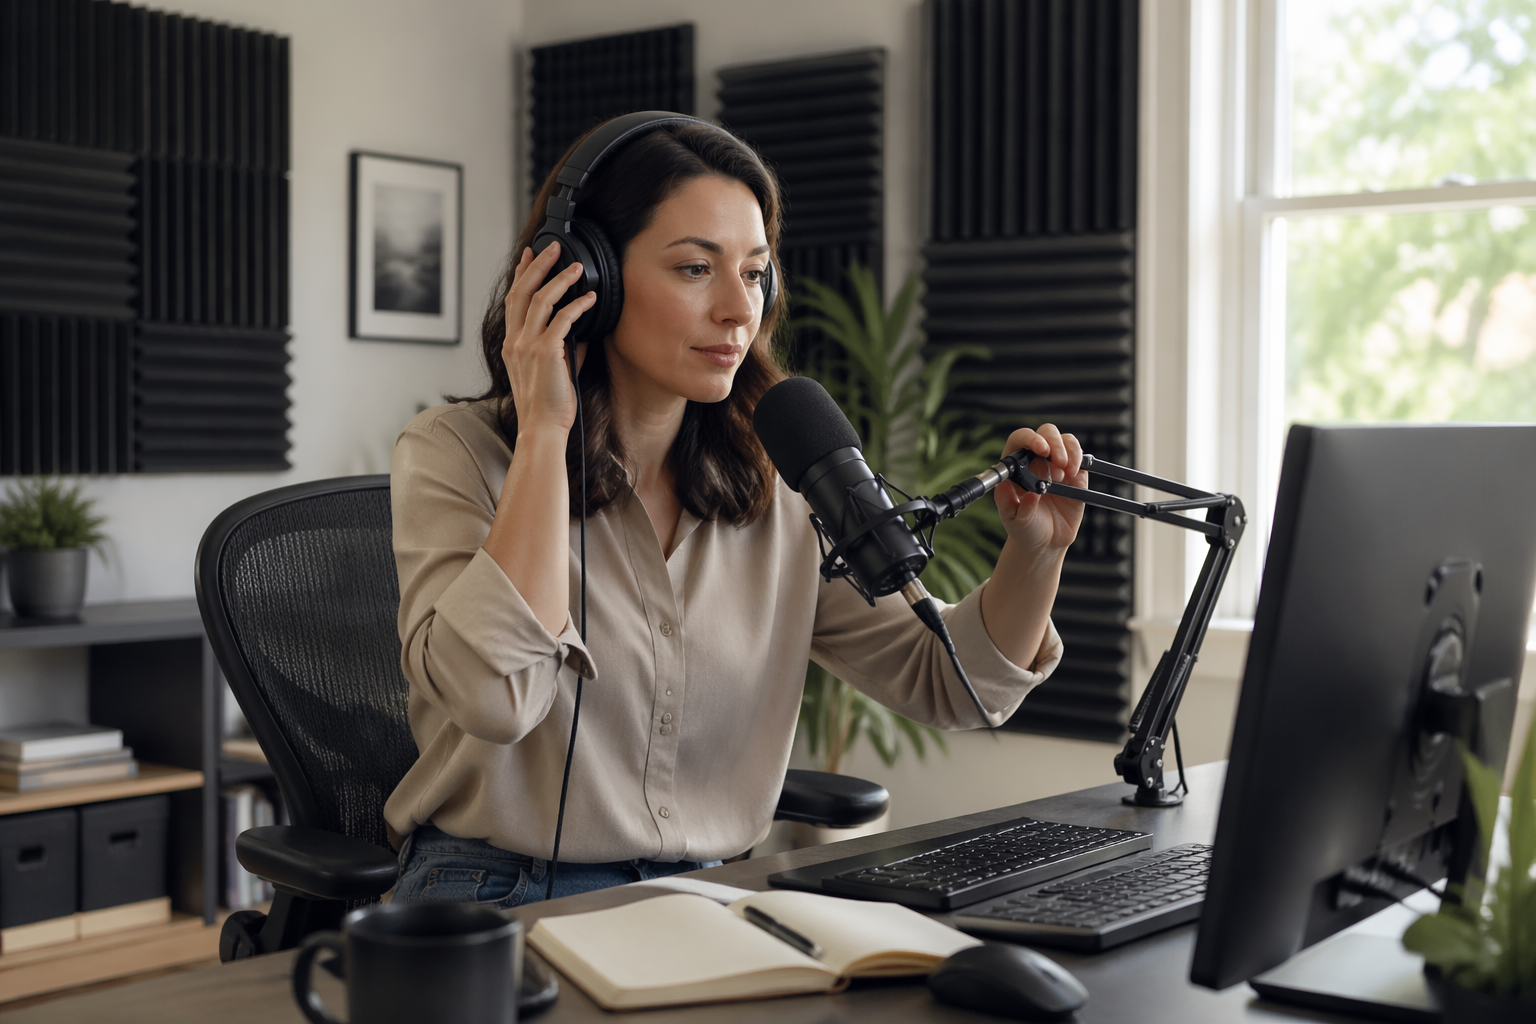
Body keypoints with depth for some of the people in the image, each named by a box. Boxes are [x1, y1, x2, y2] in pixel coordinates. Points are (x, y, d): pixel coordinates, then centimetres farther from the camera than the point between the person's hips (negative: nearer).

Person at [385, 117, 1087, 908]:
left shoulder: (776, 494, 4)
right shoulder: (456, 454, -7)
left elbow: (950, 686, 6)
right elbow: (492, 696, -25)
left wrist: (1035, 554, -13)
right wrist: (543, 429, -20)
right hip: (494, 900, -3)